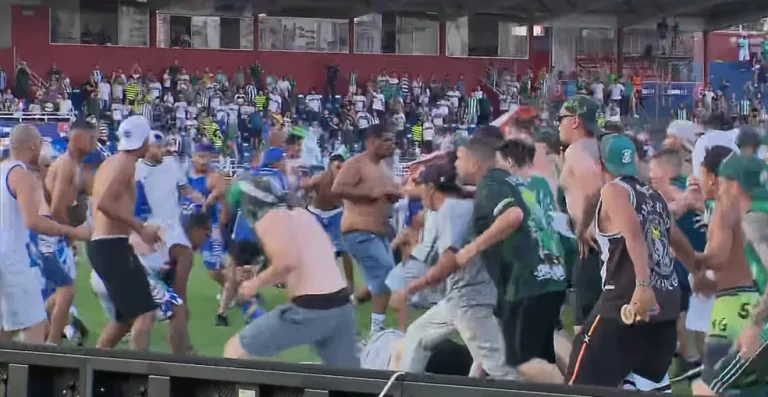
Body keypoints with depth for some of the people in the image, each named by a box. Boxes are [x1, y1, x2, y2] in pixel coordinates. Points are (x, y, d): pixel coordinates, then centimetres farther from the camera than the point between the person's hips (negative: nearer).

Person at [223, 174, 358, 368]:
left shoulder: (267, 221, -4)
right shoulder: (301, 213, 18)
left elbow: (287, 262, -19)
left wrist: (256, 283, -3)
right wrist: (262, 272, 25)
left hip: (309, 309, -7)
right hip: (341, 304, 7)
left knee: (235, 350, 7)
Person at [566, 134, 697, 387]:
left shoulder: (614, 191, -4)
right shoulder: (654, 196, 18)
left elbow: (634, 233, -23)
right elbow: (678, 241, 33)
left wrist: (643, 285, -33)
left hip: (630, 300, -8)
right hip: (666, 302, 8)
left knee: (583, 383, -3)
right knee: (650, 382, 17)